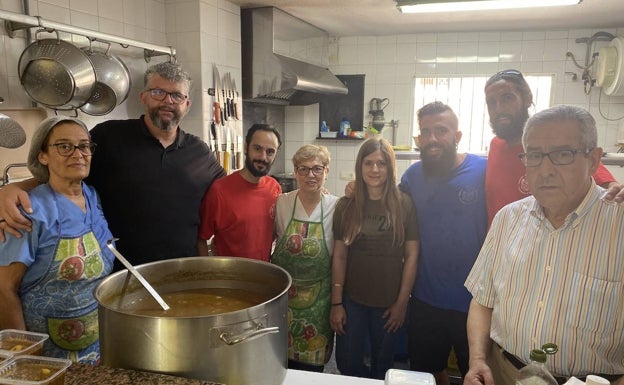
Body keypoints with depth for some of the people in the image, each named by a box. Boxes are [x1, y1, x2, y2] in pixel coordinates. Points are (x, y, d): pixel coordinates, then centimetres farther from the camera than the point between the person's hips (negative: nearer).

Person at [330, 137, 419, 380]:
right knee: (347, 364, 10)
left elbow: (411, 256, -5)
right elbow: (339, 256, -2)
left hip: (389, 302, -1)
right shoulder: (346, 206, -3)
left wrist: (402, 302, -5)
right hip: (352, 299, 1)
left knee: (382, 365, 16)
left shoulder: (404, 205, -7)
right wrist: (336, 303, -3)